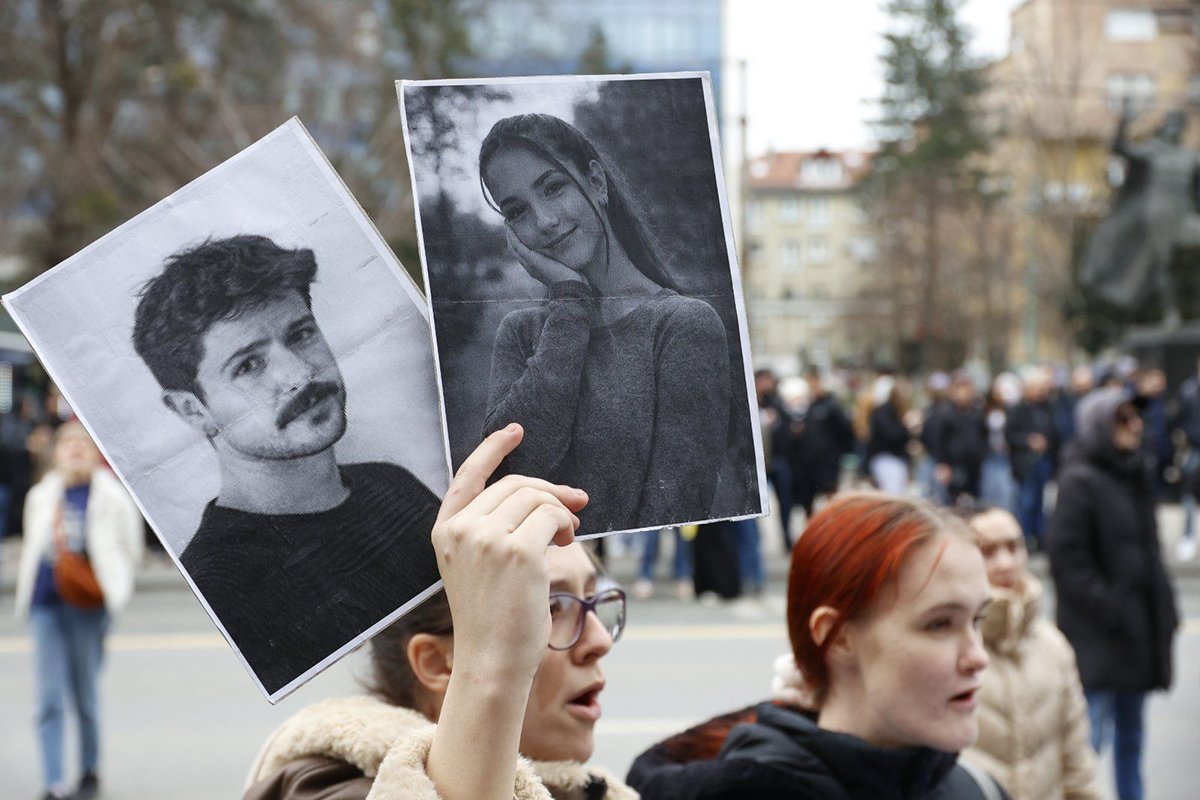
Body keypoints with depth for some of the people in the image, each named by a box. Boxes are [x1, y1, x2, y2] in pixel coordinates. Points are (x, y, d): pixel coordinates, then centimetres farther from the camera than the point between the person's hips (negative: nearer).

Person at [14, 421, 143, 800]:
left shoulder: (111, 497, -3)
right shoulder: (41, 496, 9)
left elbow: (130, 549, 5)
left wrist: (108, 582, -2)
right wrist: (25, 593, 12)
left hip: (87, 602, -3)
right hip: (45, 602, 3)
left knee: (85, 694, 7)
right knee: (49, 698, -3)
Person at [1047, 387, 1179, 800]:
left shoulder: (1136, 475, 12)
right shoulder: (1080, 482, -13)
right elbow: (1067, 559, -17)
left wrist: (1164, 607, 12)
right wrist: (1111, 610, -18)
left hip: (1138, 627, 8)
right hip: (1098, 632, -8)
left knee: (1131, 732, 14)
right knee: (1092, 733, -9)